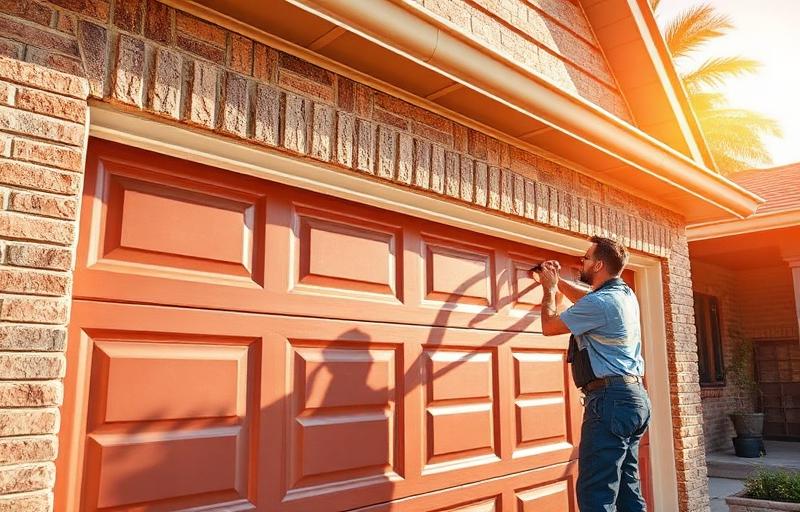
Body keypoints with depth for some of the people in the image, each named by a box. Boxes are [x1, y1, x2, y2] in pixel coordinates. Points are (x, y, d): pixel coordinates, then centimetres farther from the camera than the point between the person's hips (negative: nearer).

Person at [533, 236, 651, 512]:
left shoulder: (599, 303, -16)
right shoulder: (626, 295, 13)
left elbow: (549, 325, -2)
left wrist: (549, 288, 12)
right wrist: (558, 280, 35)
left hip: (610, 398, -10)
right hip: (634, 398, 10)